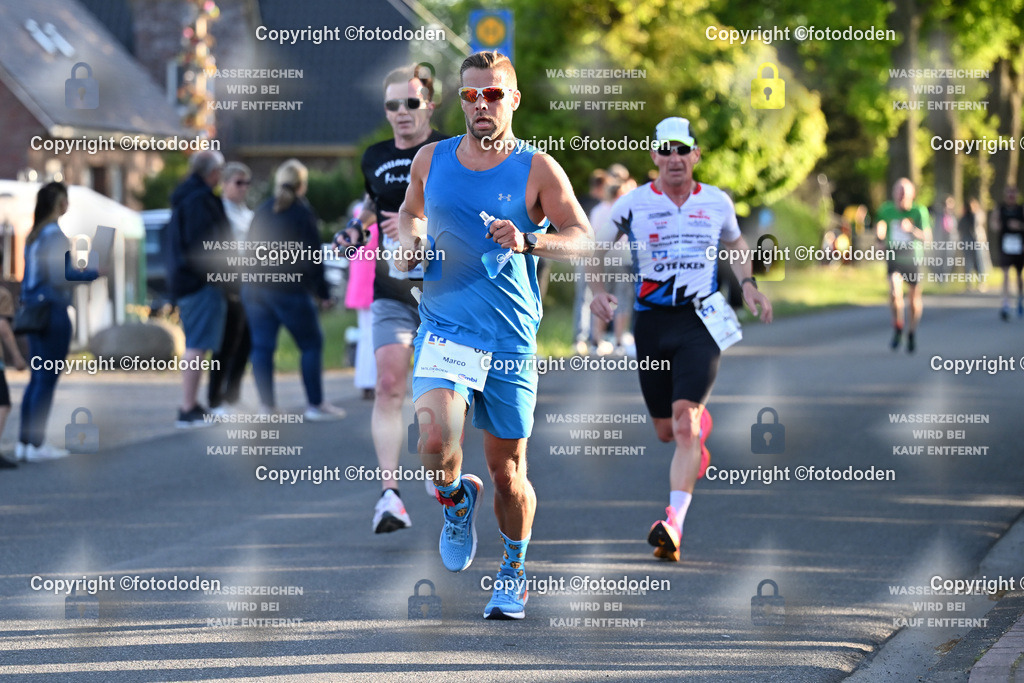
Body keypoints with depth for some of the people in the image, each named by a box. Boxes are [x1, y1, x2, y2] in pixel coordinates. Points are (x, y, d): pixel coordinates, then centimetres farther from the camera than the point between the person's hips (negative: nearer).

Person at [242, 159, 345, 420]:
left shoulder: (263, 210, 10)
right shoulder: (302, 212, -7)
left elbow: (252, 250, 14)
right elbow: (312, 257, -9)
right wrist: (323, 293, -3)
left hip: (254, 287, 6)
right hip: (290, 290, -5)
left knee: (262, 346, 6)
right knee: (311, 344, 4)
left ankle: (266, 404, 3)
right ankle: (315, 405, 0)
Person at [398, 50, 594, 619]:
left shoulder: (538, 170, -2)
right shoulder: (432, 160, 6)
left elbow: (584, 241, -7)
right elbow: (410, 211, 26)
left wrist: (528, 240, -24)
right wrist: (410, 238, 3)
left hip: (512, 339, -1)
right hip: (444, 331, 1)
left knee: (508, 471, 6)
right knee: (435, 438, -25)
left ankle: (514, 571, 31)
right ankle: (456, 498, 10)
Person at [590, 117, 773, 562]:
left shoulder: (717, 203, 5)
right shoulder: (633, 204, 0)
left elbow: (735, 245, 24)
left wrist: (748, 284, 8)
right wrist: (599, 291, -5)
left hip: (701, 322, -1)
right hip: (651, 322, 1)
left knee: (685, 422, -18)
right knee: (666, 431, 10)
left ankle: (674, 525, -25)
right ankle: (700, 426, 50)